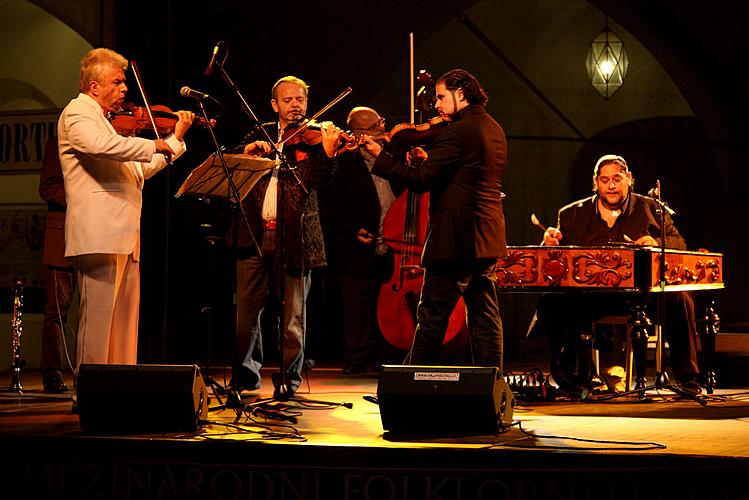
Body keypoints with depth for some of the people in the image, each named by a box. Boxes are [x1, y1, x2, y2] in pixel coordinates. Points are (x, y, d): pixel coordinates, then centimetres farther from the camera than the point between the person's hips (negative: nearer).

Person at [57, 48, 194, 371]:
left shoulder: (109, 120, 25)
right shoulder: (76, 112, -4)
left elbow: (142, 169, 29)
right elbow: (101, 144, -26)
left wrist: (176, 139, 24)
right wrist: (157, 145, -19)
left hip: (126, 236, 10)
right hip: (99, 234, -10)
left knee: (125, 322, 8)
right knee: (98, 319, -10)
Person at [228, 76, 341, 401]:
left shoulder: (313, 137, 4)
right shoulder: (260, 134, 15)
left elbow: (317, 179, -12)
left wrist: (328, 152, -32)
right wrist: (248, 150, -13)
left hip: (293, 236, -3)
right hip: (255, 234, 3)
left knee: (292, 313, 2)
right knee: (246, 309, 4)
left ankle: (288, 379, 12)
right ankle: (244, 376, 17)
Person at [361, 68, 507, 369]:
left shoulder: (456, 132, -14)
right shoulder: (494, 130, 15)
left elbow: (421, 181, -17)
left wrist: (380, 155, -12)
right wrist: (427, 161, 14)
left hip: (456, 240, -9)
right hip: (487, 242, 9)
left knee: (431, 319, -3)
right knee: (485, 317, 10)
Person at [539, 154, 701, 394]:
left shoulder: (651, 209, 15)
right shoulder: (572, 214, 18)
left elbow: (680, 246, 9)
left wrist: (656, 243, -12)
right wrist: (551, 243, -6)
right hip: (587, 297, 1)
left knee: (678, 299, -29)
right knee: (550, 301, -26)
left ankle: (688, 379, -15)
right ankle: (567, 376, -9)